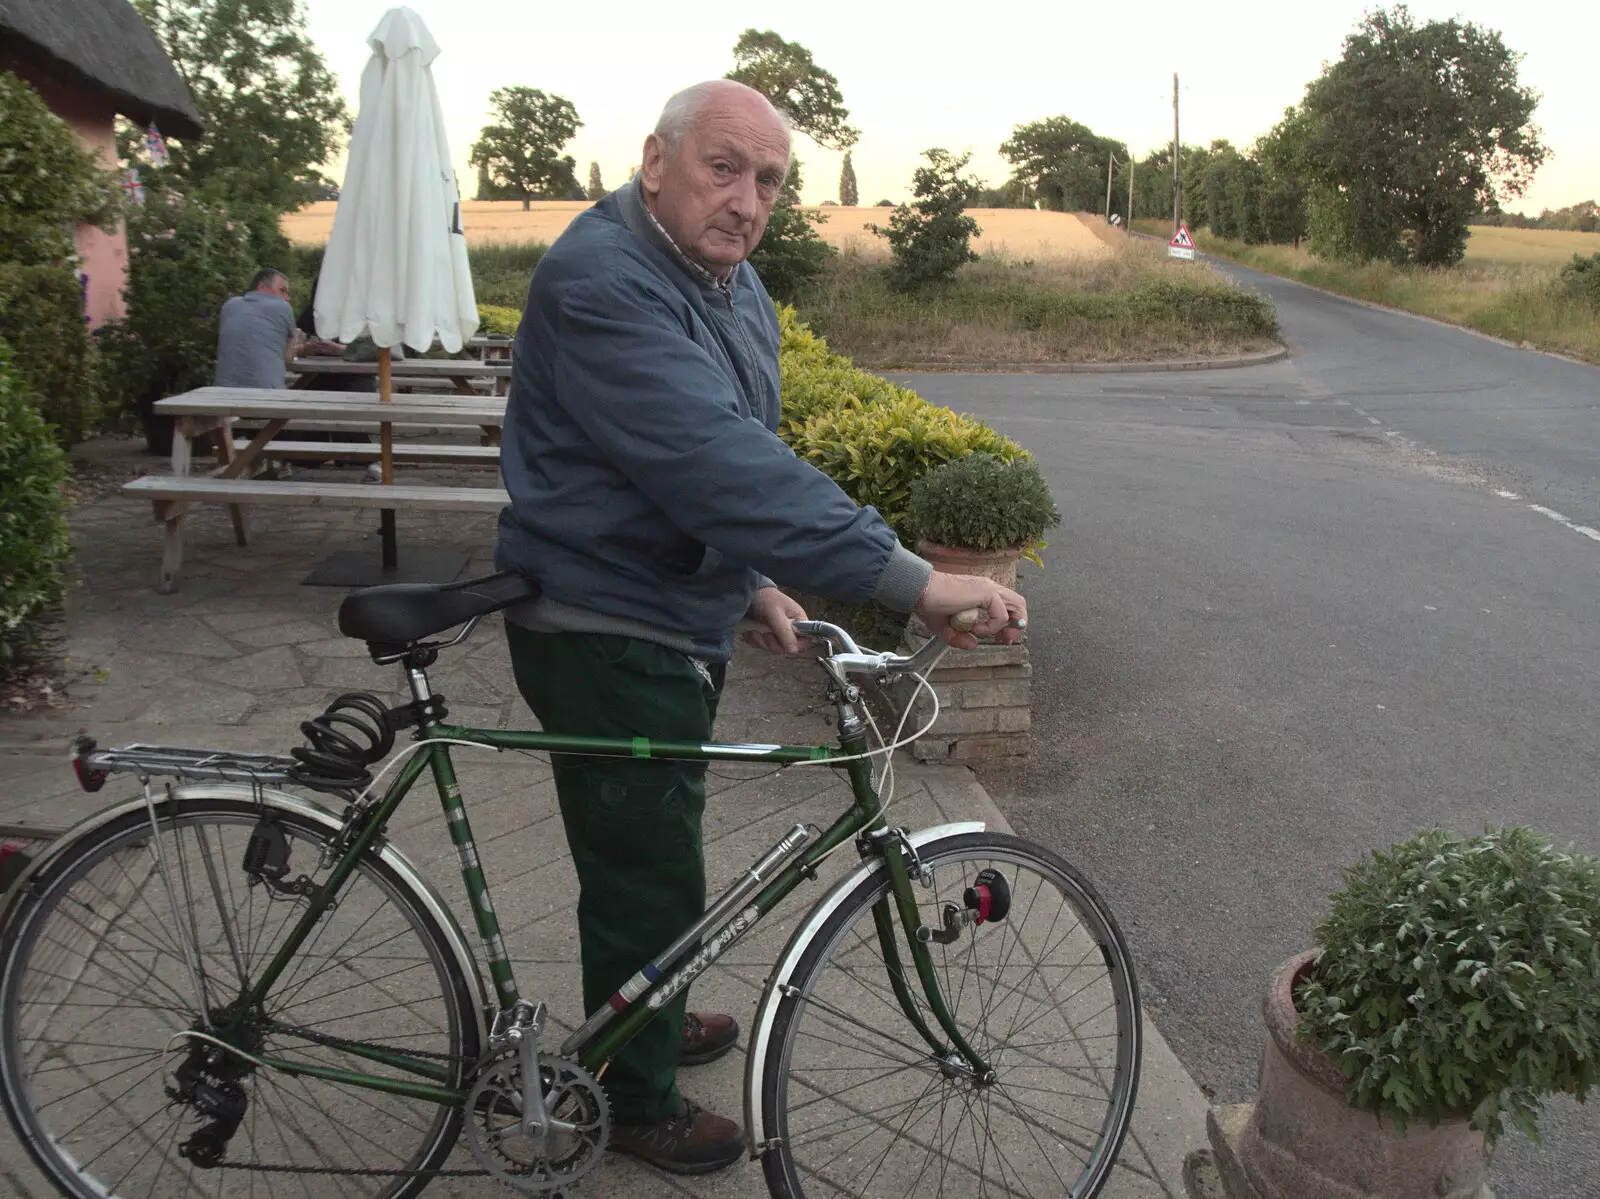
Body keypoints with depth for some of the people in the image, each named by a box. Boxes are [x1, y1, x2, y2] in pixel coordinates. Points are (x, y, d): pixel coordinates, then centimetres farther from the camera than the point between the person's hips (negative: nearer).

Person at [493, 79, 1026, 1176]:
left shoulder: (735, 288, 7)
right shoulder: (602, 283, -26)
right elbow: (713, 461, -38)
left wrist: (755, 580, 8)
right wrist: (911, 579, -41)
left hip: (681, 622, 9)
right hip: (605, 638, -9)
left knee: (652, 853, 26)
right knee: (648, 874, 4)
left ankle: (645, 1020, 49)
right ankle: (640, 1105, 27)